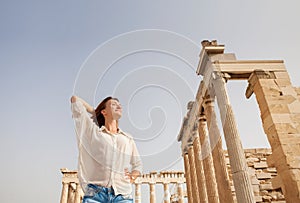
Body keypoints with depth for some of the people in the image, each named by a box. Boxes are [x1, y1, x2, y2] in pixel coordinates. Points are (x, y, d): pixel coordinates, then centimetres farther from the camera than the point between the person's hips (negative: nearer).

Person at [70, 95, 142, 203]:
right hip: (95, 194, -2)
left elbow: (137, 164, 29)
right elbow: (75, 99, 14)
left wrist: (133, 175, 8)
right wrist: (95, 113, 25)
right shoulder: (92, 131, 11)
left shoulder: (128, 139, 20)